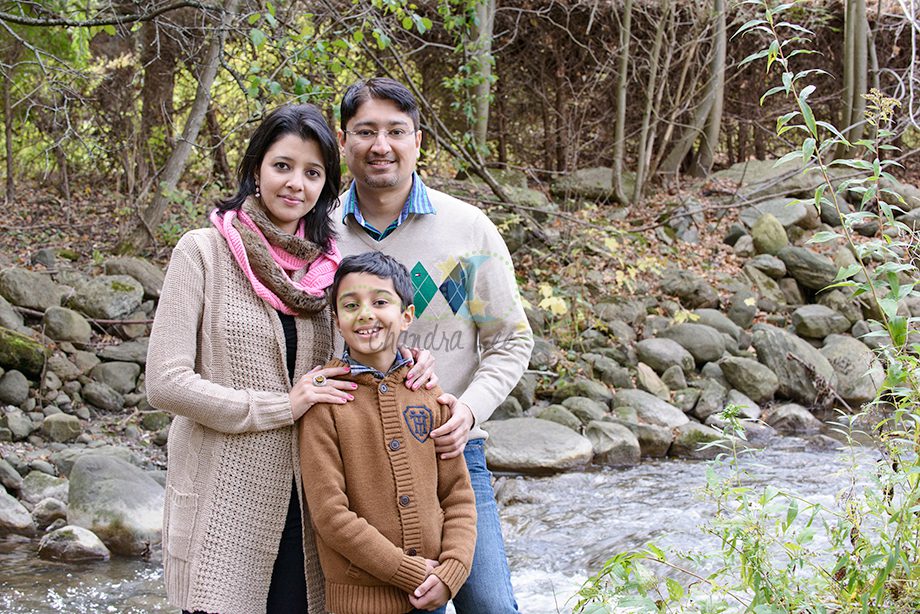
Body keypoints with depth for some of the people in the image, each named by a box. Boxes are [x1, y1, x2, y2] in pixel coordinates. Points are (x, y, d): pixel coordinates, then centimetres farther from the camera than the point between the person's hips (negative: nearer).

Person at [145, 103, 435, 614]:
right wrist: (284, 406, -13)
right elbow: (165, 381, -11)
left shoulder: (327, 262, 10)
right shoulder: (205, 252, -4)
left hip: (307, 499, 4)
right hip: (225, 495, -4)